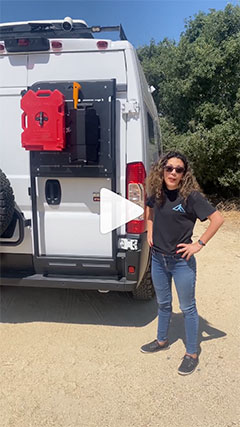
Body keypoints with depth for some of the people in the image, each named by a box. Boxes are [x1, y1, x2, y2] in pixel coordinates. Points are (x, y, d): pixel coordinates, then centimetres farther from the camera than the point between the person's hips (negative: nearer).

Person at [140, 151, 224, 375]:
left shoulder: (191, 196, -18)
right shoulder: (157, 193, -1)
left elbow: (217, 219, -20)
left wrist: (199, 244, -19)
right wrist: (150, 232, 10)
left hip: (181, 261, -5)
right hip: (158, 258, 6)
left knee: (187, 308, 10)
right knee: (163, 303, 22)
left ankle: (192, 354, 27)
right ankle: (162, 341, 43)